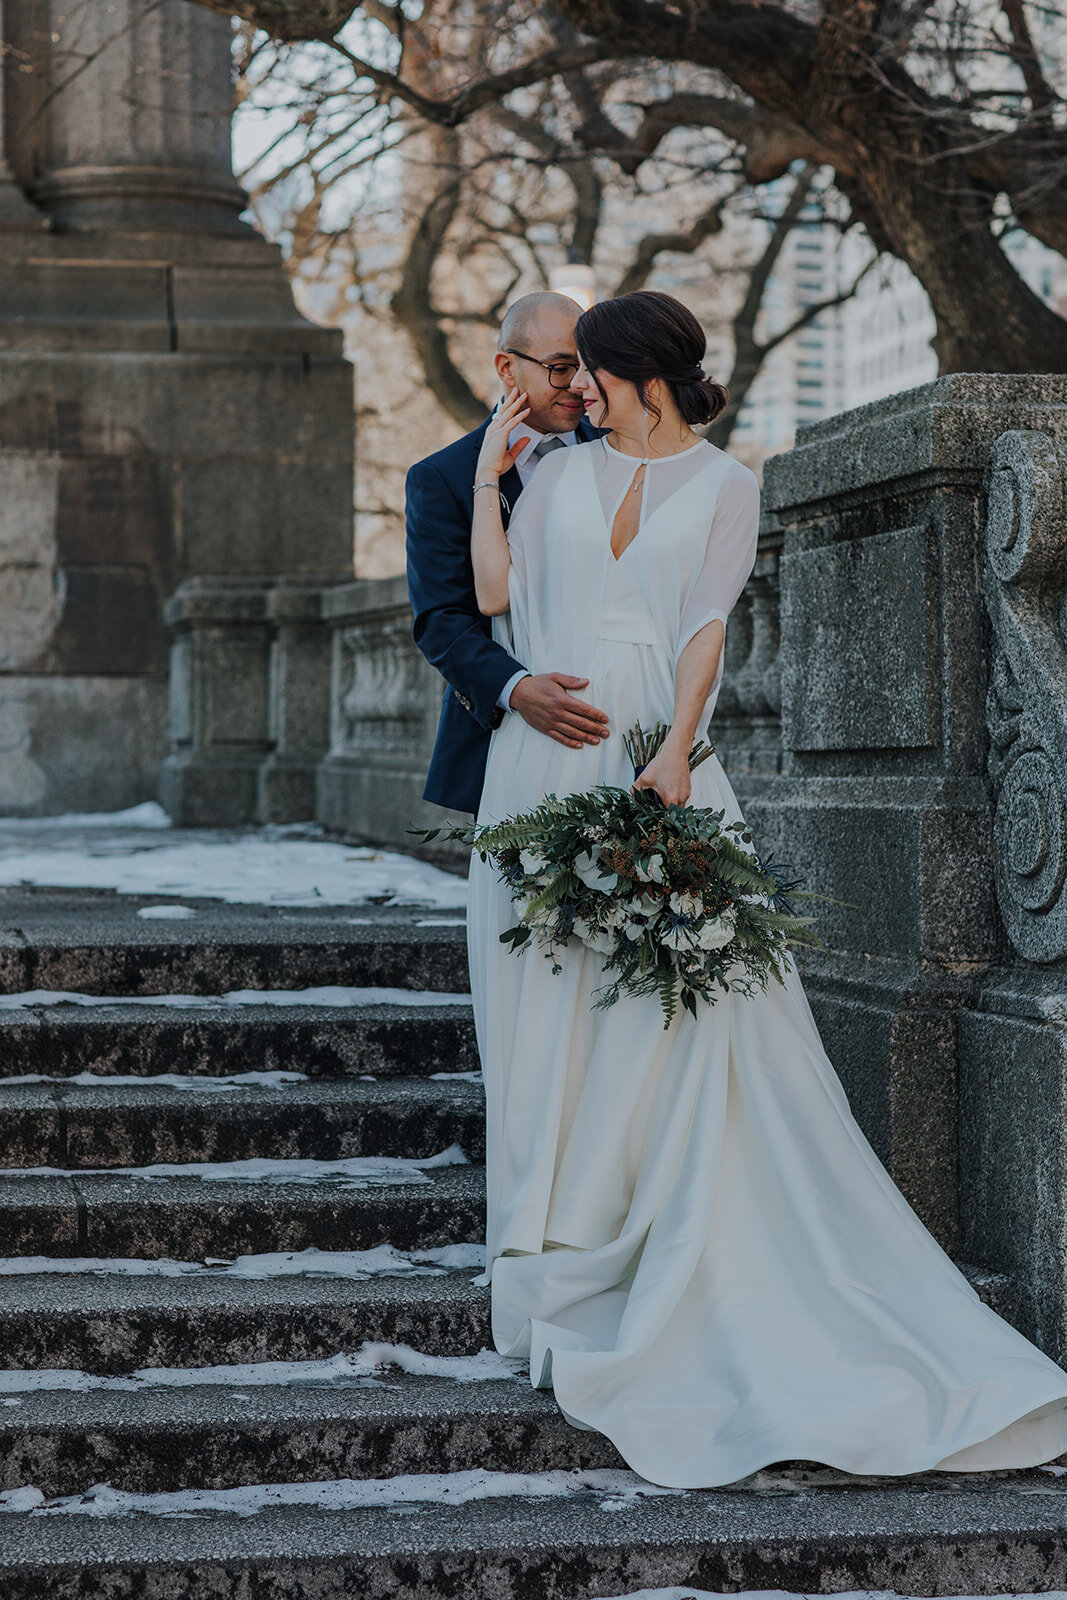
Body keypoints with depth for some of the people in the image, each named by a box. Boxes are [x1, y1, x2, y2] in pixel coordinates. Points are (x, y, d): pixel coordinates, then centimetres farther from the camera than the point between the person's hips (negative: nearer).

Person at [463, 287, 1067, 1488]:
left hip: (650, 754, -3)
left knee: (678, 1004, -8)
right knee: (551, 1001, 3)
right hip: (546, 759, 3)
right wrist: (489, 466, 7)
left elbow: (707, 627, -5)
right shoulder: (560, 476, 15)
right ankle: (561, 1247, 12)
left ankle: (673, 1260, -1)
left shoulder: (721, 485, 6)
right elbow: (493, 592, 5)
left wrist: (675, 753, -18)